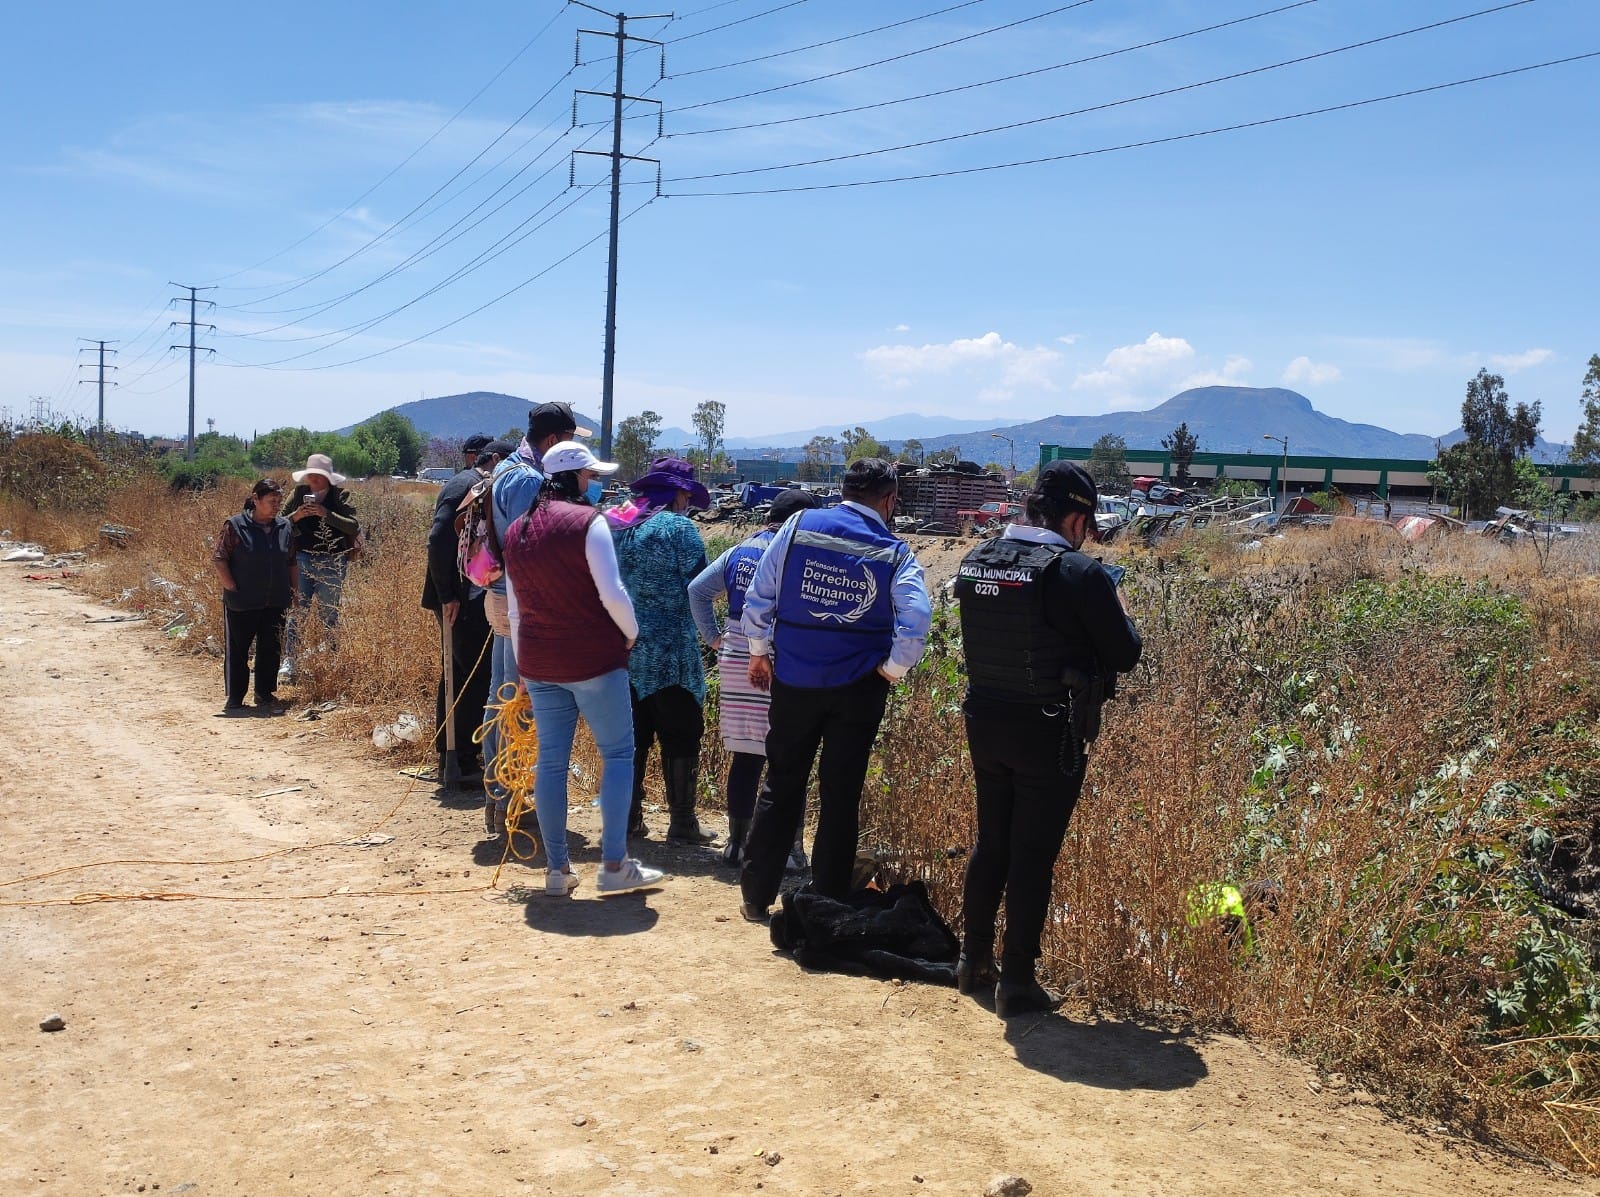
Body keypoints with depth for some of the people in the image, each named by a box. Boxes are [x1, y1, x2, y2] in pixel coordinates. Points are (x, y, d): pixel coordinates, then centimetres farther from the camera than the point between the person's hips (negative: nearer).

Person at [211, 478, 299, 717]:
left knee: (271, 650, 10)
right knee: (237, 651, 5)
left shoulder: (285, 527, 5)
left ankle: (265, 696, 23)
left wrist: (294, 589, 10)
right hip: (242, 604, -4)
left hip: (275, 603, 4)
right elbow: (218, 558, -8)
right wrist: (231, 588, -11)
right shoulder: (235, 526, -9)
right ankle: (234, 700, 15)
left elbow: (291, 562, 14)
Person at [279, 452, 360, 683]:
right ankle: (289, 661, -7)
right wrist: (295, 516, -13)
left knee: (330, 613, 6)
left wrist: (327, 514, -21)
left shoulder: (340, 496, 1)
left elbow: (354, 527, -10)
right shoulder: (299, 494, 7)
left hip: (332, 562, -1)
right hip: (302, 560, 1)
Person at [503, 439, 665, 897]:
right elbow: (611, 592, -16)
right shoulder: (586, 521, -10)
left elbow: (514, 607, 16)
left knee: (551, 761, 9)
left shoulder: (516, 530, 11)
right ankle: (614, 865, 1)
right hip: (593, 658, -6)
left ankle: (557, 869, 14)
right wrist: (631, 634, 1)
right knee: (617, 754, 4)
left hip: (538, 662, 6)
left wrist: (523, 666, 21)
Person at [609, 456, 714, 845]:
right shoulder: (679, 527, -10)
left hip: (623, 649, 6)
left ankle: (628, 817, 18)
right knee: (680, 736, 2)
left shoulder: (614, 526, 8)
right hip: (670, 653, -6)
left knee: (631, 735, 13)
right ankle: (682, 823, 5)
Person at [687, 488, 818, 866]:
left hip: (737, 661, 6)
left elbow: (697, 589, 10)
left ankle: (737, 841, 19)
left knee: (744, 757, 13)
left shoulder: (738, 552, 10)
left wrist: (713, 636, 10)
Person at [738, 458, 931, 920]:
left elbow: (758, 597, -1)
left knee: (781, 787, 14)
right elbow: (915, 622, -19)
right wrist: (892, 669, -4)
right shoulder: (894, 553, -6)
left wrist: (760, 651, 11)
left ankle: (755, 896, 19)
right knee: (840, 797, 9)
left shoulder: (798, 527, -2)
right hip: (857, 687, -1)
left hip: (793, 680, 2)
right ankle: (828, 906, 14)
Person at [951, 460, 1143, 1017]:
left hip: (983, 722, 6)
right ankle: (1016, 983, 13)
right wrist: (1116, 607, 10)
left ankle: (973, 960, 31)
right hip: (1050, 734, -6)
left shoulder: (976, 560, 1)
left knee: (989, 843, 20)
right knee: (1033, 857, 5)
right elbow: (1124, 654, -10)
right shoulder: (1080, 573, -18)